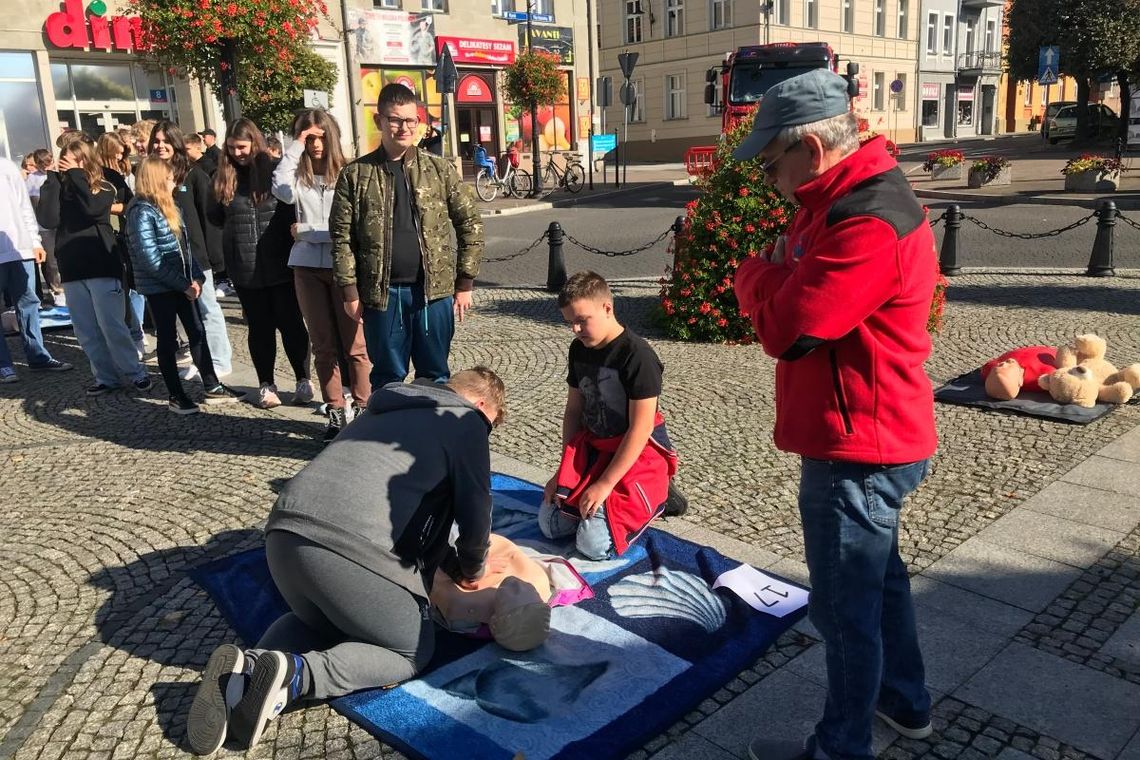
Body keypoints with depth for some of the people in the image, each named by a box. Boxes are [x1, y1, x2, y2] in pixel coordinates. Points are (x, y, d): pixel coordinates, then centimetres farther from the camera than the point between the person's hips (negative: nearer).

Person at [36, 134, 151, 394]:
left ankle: (137, 373, 7)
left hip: (102, 267, -4)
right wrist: (53, 178, -8)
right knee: (86, 331, 7)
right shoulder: (59, 188, 7)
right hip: (72, 270, 4)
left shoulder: (102, 187, 0)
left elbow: (92, 209, -21)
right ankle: (107, 377, 16)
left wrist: (76, 175, -11)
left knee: (112, 326, -5)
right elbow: (48, 220, -8)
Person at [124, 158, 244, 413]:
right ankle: (176, 396, 13)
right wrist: (183, 284, -19)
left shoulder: (169, 207, 11)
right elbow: (150, 259, -20)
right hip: (159, 287, -8)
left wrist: (197, 277, -1)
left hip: (183, 284, 8)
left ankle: (213, 388, 19)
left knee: (197, 333, 10)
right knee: (168, 340, 3)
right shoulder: (142, 212, -15)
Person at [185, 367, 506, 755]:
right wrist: (471, 570, 28)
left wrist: (449, 563, 37)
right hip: (351, 551, -7)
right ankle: (295, 673, -6)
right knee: (413, 650, 17)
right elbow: (476, 514, 9)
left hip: (284, 535, 7)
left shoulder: (384, 410, 30)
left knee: (317, 620, 36)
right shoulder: (466, 422, 9)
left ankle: (246, 667, 6)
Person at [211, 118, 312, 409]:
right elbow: (216, 217, 13)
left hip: (281, 264, -3)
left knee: (291, 323, 6)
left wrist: (292, 228, -12)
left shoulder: (276, 170, -3)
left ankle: (303, 380, 18)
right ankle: (266, 384, 21)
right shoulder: (224, 177, 6)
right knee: (259, 327, 11)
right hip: (245, 268, 3)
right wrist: (236, 226, -3)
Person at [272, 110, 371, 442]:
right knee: (324, 346, 9)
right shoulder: (298, 175, 7)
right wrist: (295, 149, -9)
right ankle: (335, 412, 18)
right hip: (307, 268, 4)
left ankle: (362, 409, 12)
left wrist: (304, 230, -4)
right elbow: (282, 192, -15)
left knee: (355, 345, 1)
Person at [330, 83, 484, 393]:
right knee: (387, 377, 10)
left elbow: (470, 223, 5)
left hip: (434, 290, 0)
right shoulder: (355, 175, 3)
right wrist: (350, 291, -4)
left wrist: (465, 283, 1)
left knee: (435, 375, 10)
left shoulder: (440, 169, 4)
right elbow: (342, 236, 2)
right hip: (381, 293, 0)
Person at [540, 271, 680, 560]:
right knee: (550, 525, -2)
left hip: (639, 455, -7)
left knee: (593, 546, -17)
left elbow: (641, 428, -21)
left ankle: (654, 497, 8)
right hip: (592, 449, 7)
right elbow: (573, 410, 10)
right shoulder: (579, 350, 3)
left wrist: (605, 484, -19)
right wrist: (565, 469, 3)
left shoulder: (637, 355, -21)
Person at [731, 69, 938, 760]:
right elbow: (800, 288, 12)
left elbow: (785, 327, -27)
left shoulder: (870, 226, -26)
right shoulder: (841, 201, 9)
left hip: (856, 451, -11)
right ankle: (906, 703, 45)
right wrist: (775, 277, -8)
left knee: (844, 606, 5)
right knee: (879, 575, 25)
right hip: (867, 440, 11)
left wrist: (760, 274, -9)